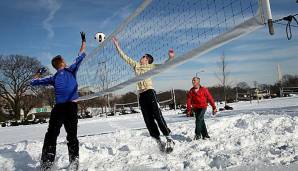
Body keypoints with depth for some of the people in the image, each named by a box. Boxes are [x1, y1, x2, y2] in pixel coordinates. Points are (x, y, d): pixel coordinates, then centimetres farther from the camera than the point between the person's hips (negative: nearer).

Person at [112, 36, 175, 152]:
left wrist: (170, 58, -19)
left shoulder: (151, 66, 8)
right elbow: (124, 57, 22)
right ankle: (159, 142, 8)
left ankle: (169, 139, -10)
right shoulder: (136, 65, 19)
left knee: (158, 116, -13)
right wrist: (116, 45, 21)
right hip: (141, 95, 5)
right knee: (148, 120, 2)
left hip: (150, 92, -5)